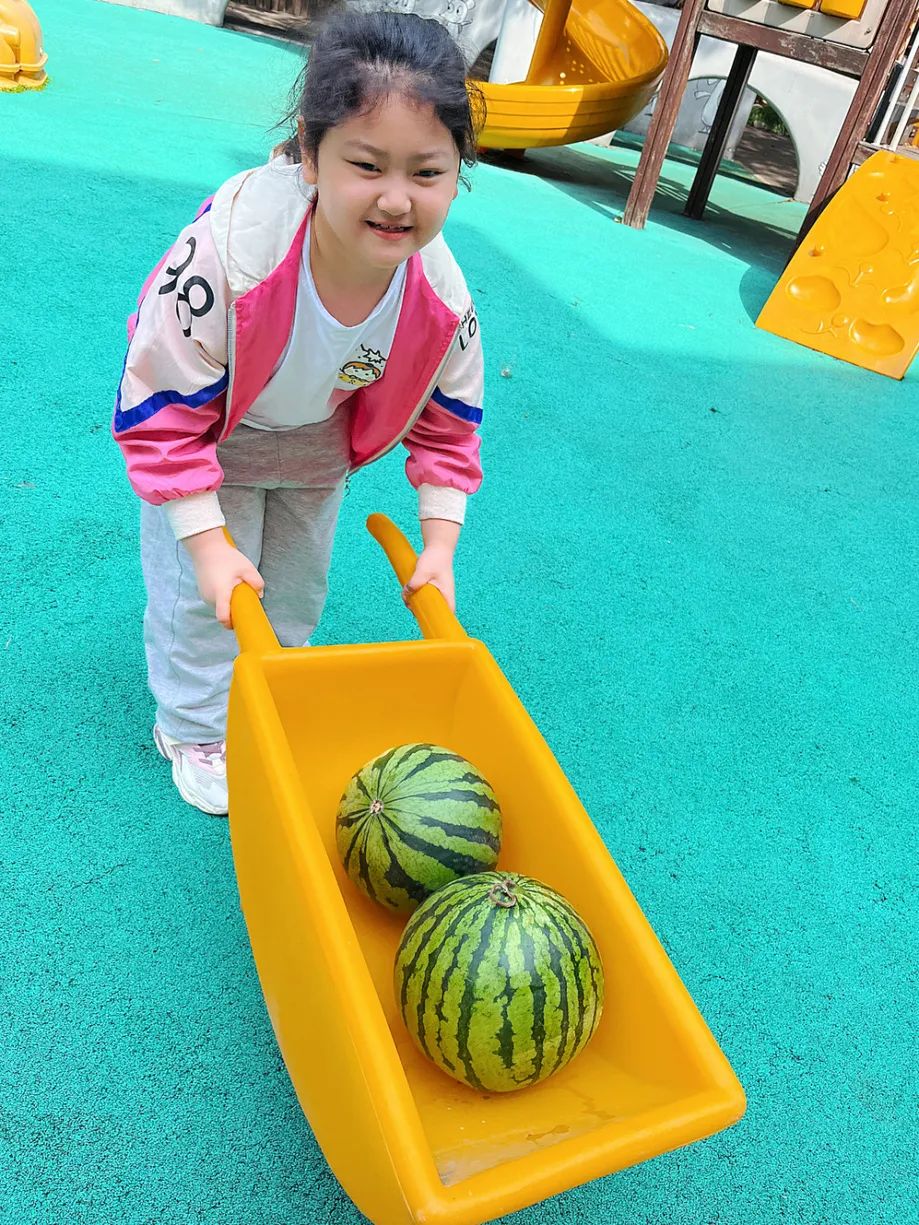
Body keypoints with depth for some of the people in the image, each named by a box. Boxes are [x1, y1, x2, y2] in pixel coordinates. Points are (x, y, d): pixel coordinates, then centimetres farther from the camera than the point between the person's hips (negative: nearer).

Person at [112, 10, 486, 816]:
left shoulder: (440, 294, -29)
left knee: (298, 584, 18)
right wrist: (209, 544, -29)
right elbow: (160, 413, -30)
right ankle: (197, 728, 29)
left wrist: (439, 545, -14)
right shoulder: (228, 252, -42)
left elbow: (447, 420, -11)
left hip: (319, 440, 4)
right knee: (202, 594, 1)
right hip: (207, 426, -3)